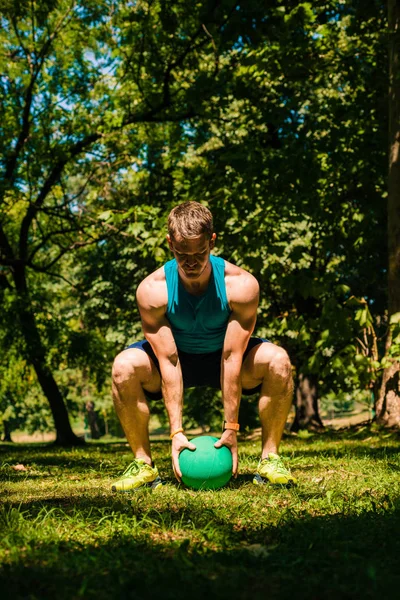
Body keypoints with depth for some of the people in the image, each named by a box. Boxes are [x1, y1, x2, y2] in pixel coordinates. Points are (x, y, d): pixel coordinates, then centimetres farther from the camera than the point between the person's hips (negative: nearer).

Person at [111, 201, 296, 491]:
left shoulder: (241, 284, -29)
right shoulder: (152, 290, -28)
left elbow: (232, 359, -29)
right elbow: (168, 362, -27)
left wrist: (231, 428, -27)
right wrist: (176, 432, -29)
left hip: (223, 357, 0)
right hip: (177, 356, 0)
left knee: (278, 361, -29)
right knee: (124, 366, -29)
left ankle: (270, 459, -14)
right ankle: (143, 463, -13)